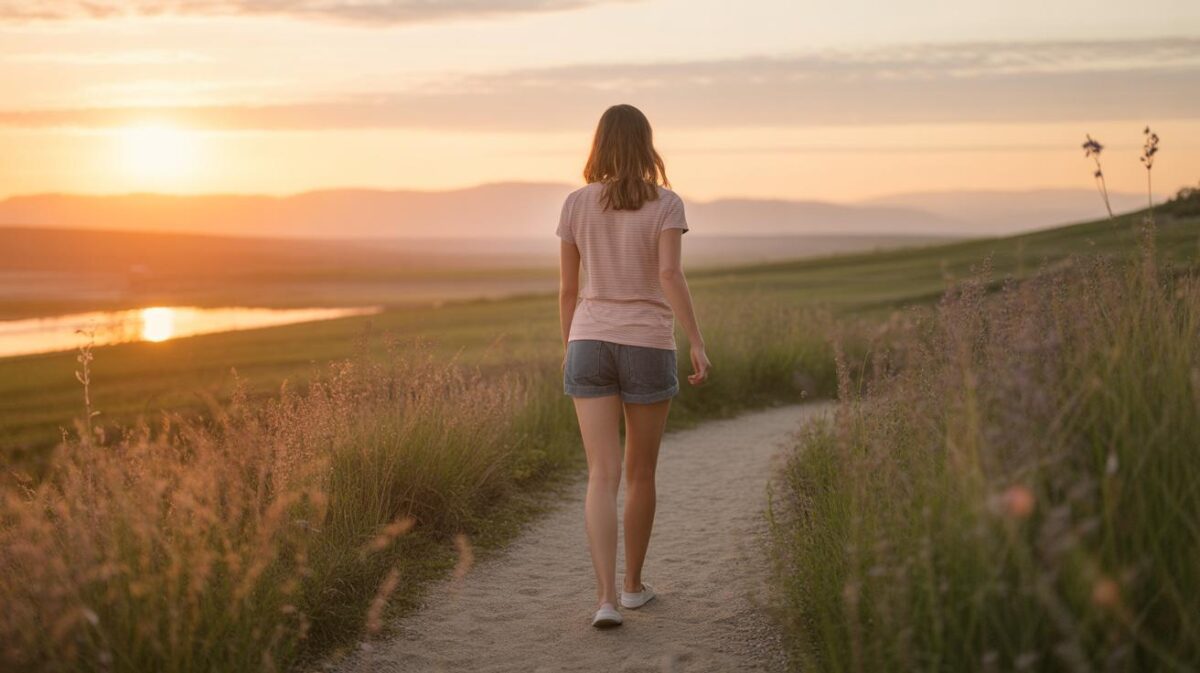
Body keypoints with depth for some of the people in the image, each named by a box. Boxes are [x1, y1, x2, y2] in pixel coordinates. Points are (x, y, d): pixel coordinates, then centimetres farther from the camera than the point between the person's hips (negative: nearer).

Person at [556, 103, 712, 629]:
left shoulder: (576, 204, 3)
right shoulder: (666, 204, -4)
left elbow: (567, 288, 7)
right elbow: (670, 275, -19)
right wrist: (698, 343, -17)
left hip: (591, 347, 1)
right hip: (647, 350, -1)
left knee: (603, 477, -5)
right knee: (640, 473, 17)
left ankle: (606, 598, -20)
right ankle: (632, 583, 27)